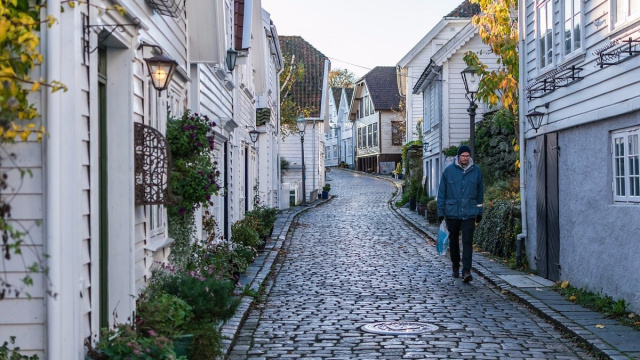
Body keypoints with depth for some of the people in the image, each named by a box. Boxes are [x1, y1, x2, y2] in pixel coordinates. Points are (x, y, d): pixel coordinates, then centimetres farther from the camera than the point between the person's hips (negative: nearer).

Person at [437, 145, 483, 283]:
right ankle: (456, 266, 30)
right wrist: (440, 212, 0)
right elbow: (441, 193, 3)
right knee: (453, 240, 13)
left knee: (467, 241, -8)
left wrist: (479, 212, 12)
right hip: (452, 213, 1)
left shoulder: (476, 170, 4)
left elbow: (479, 192, 11)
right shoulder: (449, 170, -1)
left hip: (469, 213, 0)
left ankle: (466, 270, -10)